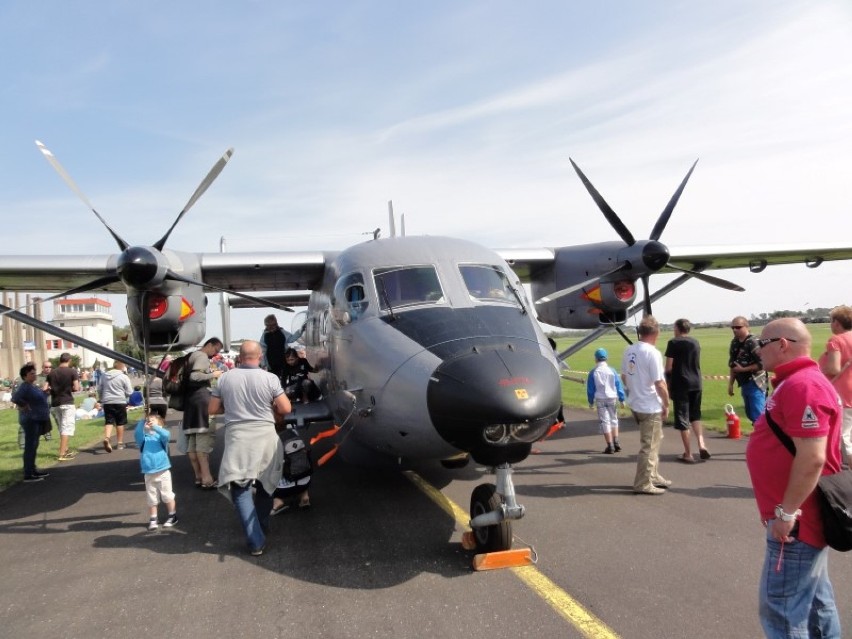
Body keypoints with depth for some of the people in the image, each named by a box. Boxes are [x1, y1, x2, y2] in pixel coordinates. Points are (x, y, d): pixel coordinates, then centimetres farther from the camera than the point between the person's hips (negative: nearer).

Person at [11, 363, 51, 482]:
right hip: (30, 420, -10)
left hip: (38, 419, 10)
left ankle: (33, 470, 25)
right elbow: (15, 398, -31)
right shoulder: (24, 386, -16)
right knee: (30, 447, -7)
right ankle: (28, 475, -4)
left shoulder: (33, 385, 14)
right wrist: (26, 407, -20)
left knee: (34, 446, 16)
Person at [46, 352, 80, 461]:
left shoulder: (51, 373, 6)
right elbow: (76, 388, -12)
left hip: (54, 404, 5)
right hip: (67, 403, -5)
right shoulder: (72, 372, -6)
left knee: (61, 428, 17)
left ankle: (66, 450, 27)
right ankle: (62, 454, -11)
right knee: (67, 428, -4)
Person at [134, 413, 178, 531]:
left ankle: (173, 515, 22)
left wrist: (154, 427, -34)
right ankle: (153, 519, 22)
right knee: (152, 499, 10)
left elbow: (166, 435, -25)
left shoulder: (160, 437, -3)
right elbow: (137, 434, -18)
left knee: (167, 496, 7)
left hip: (163, 472, -2)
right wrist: (142, 422, -29)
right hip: (149, 474, 2)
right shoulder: (143, 439, 2)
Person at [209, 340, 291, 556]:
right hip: (265, 437, 1)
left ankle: (256, 541, -4)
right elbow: (285, 409, -6)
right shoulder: (269, 378, -5)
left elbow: (213, 409, 9)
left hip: (237, 439, 0)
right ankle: (262, 526, 36)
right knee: (265, 483, 21)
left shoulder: (225, 378, 1)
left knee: (240, 489, 3)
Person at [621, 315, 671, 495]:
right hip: (651, 407, -8)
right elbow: (659, 383, -19)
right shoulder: (652, 353, -19)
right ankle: (643, 484, 10)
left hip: (635, 404, 8)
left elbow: (623, 376, 12)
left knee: (653, 440, 23)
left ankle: (653, 476, 32)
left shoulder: (629, 350, 3)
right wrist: (666, 404, -7)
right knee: (649, 446, 3)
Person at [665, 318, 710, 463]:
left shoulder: (673, 343, -8)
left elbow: (668, 367, -10)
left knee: (682, 419, 2)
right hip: (696, 383, 5)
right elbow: (696, 363, 16)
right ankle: (701, 444, 2)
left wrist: (668, 381, 7)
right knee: (695, 415, 20)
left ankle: (688, 454, 6)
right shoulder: (696, 342, 8)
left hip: (680, 385, -5)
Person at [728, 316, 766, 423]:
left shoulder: (753, 342, -16)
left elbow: (762, 364, -21)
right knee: (750, 414, 17)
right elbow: (733, 365, 15)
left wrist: (743, 369, -18)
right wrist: (731, 384, 12)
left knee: (757, 416, -8)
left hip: (755, 384, -8)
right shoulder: (734, 343, 9)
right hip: (744, 384, 8)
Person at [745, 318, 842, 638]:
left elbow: (812, 458, -28)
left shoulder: (803, 385, -22)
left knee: (781, 608, -3)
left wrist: (786, 512, -22)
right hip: (804, 517, 11)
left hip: (797, 521, -11)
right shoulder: (795, 382, 12)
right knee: (814, 602, 20)